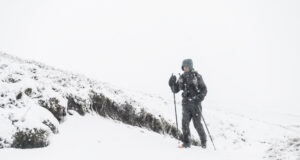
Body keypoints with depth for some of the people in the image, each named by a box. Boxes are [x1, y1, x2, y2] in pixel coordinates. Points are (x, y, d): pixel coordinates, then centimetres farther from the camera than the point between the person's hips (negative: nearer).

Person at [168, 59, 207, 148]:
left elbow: (204, 89, -2)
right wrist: (172, 83, -8)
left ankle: (203, 141, 19)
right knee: (185, 122, -9)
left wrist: (200, 97, -20)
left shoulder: (197, 76, -3)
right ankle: (186, 142, 0)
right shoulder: (182, 78, 8)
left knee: (197, 124, -1)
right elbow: (175, 90, 11)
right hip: (186, 103, 3)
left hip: (196, 103, -3)